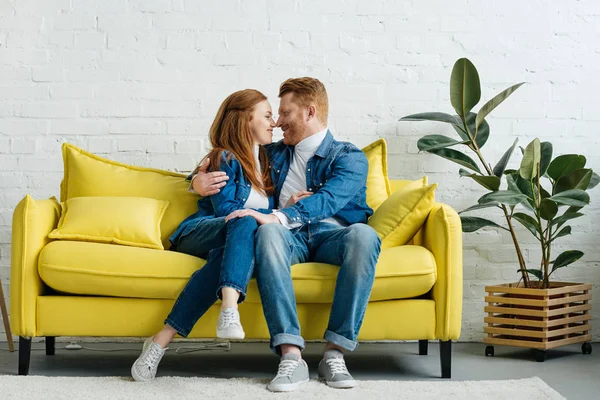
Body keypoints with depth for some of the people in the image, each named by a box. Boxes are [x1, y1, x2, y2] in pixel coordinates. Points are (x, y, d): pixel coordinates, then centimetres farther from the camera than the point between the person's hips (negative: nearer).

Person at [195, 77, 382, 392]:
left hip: (331, 234, -2)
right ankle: (291, 355, -44)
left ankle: (334, 352, -34)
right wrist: (201, 181, 10)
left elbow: (329, 200, -12)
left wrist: (276, 216, -29)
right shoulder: (275, 154, 26)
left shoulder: (349, 157, 9)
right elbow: (223, 169, 37)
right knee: (268, 232, -35)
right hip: (291, 236, 2)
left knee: (364, 234, -37)